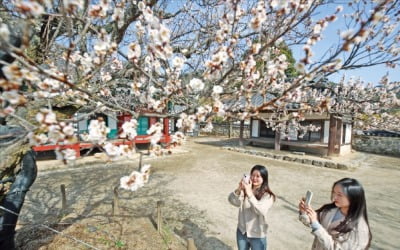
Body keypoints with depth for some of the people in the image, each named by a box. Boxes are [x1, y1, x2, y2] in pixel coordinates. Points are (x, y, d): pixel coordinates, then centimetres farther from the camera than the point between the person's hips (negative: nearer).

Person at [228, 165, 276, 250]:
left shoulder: (268, 196, -17)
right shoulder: (245, 189, -10)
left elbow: (261, 211, -32)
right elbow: (233, 201, -21)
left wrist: (249, 194, -41)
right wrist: (239, 189, -38)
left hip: (257, 236, -3)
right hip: (242, 232, 3)